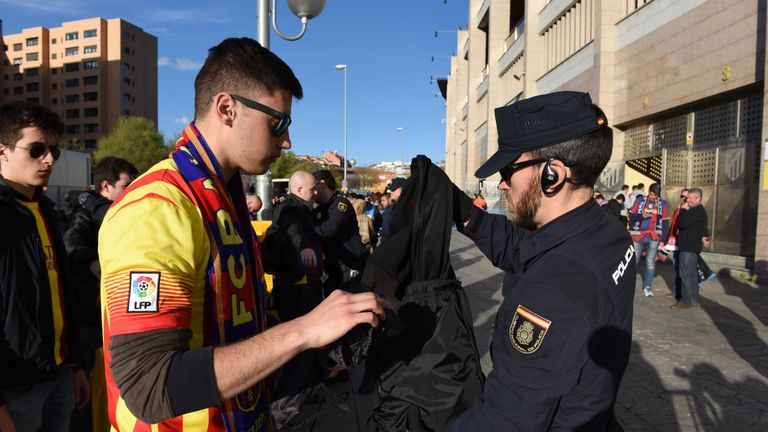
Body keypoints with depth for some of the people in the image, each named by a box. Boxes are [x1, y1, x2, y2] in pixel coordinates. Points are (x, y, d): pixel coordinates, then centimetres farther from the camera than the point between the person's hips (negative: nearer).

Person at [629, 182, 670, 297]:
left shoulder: (663, 204, 4)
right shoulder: (640, 200, 3)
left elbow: (665, 223, 6)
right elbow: (631, 216, 2)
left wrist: (663, 239, 2)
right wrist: (642, 215, -18)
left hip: (654, 237, 0)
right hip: (638, 236, 0)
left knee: (650, 262, 2)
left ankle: (647, 287, 9)